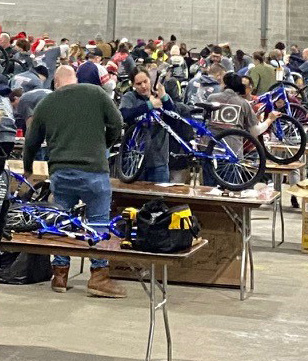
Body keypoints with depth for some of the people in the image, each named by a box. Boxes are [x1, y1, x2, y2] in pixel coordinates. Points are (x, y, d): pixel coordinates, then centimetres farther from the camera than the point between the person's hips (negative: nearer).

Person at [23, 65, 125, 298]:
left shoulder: (46, 104, 13)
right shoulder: (95, 93, 4)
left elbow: (32, 142, 22)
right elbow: (116, 123, 3)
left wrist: (28, 169, 40)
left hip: (60, 172, 3)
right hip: (93, 169, -3)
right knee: (99, 221, 3)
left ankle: (60, 274, 18)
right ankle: (99, 276, 0)